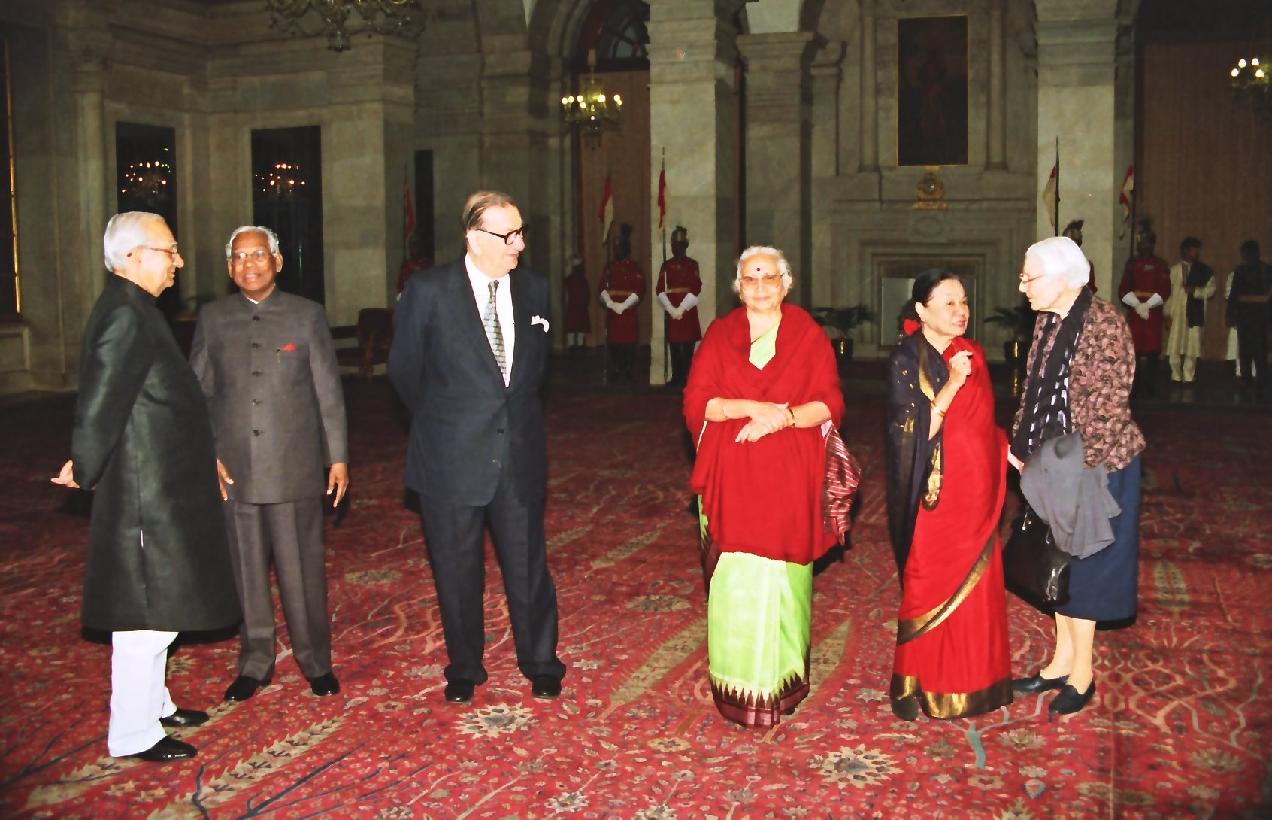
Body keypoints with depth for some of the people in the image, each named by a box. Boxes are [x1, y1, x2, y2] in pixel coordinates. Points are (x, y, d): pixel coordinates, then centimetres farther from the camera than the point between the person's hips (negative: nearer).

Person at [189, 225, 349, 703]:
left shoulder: (307, 315, 3)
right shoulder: (212, 318, 8)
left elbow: (328, 392, 3)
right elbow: (199, 393, 9)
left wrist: (338, 457, 1)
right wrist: (209, 454, -1)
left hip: (296, 466, -2)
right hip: (235, 467, 2)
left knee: (302, 569, 3)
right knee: (247, 570, 9)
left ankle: (315, 662, 18)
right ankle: (254, 663, 23)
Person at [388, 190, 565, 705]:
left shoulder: (533, 289, 3)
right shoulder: (429, 291, -9)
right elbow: (403, 368, 3)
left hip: (520, 453, 2)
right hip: (452, 456, -2)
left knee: (528, 565, 10)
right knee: (457, 570, 11)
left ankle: (540, 663, 29)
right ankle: (464, 670, 30)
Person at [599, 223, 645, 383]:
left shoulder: (635, 268, 2)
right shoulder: (609, 267, 15)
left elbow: (639, 291, -7)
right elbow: (603, 287, 8)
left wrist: (623, 305, -13)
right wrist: (610, 303, -8)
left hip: (629, 312, -4)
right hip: (611, 312, 4)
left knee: (629, 344, -5)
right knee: (612, 344, 2)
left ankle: (629, 376, -1)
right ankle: (613, 375, 8)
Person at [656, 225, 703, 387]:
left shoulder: (692, 264, 3)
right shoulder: (666, 265, 9)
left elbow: (696, 289, -5)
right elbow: (660, 289, 3)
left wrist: (681, 308, -12)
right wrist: (671, 309, -9)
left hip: (688, 310, -2)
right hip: (672, 311, 2)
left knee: (688, 347, -3)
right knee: (674, 346, 2)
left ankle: (687, 377, 2)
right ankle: (676, 378, 7)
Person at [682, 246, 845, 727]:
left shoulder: (808, 335, 7)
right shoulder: (719, 335, 9)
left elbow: (830, 403, 1)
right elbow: (695, 402, 1)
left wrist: (781, 417, -15)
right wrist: (749, 407, -14)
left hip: (790, 476, 0)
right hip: (732, 477, 1)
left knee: (782, 576, 0)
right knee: (735, 580, -3)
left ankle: (783, 678, 15)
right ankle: (738, 683, 8)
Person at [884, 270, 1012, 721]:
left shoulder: (971, 354, 8)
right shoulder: (906, 361, -11)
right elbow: (911, 431, -19)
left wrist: (1005, 453, 5)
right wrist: (952, 384, -23)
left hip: (976, 491, 6)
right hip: (936, 495, -6)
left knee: (977, 586, 13)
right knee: (933, 589, 4)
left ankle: (972, 677, 27)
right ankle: (924, 685, 18)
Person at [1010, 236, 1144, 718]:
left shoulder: (1104, 324, -20)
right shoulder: (1048, 322, 5)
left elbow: (1107, 408, -20)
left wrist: (1080, 468, -20)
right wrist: (1019, 446, 5)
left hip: (1093, 467, -8)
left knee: (1081, 567, 3)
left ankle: (1082, 675, 19)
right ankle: (1062, 662, 29)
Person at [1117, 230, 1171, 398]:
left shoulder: (1160, 265, 4)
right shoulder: (1132, 263, 10)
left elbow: (1164, 290, -3)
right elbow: (1123, 289, 4)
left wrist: (1147, 305, -13)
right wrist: (1137, 305, -10)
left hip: (1154, 313, -2)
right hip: (1134, 312, 2)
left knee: (1152, 351, -3)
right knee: (1134, 350, -1)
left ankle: (1150, 389, 1)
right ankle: (1134, 388, 5)